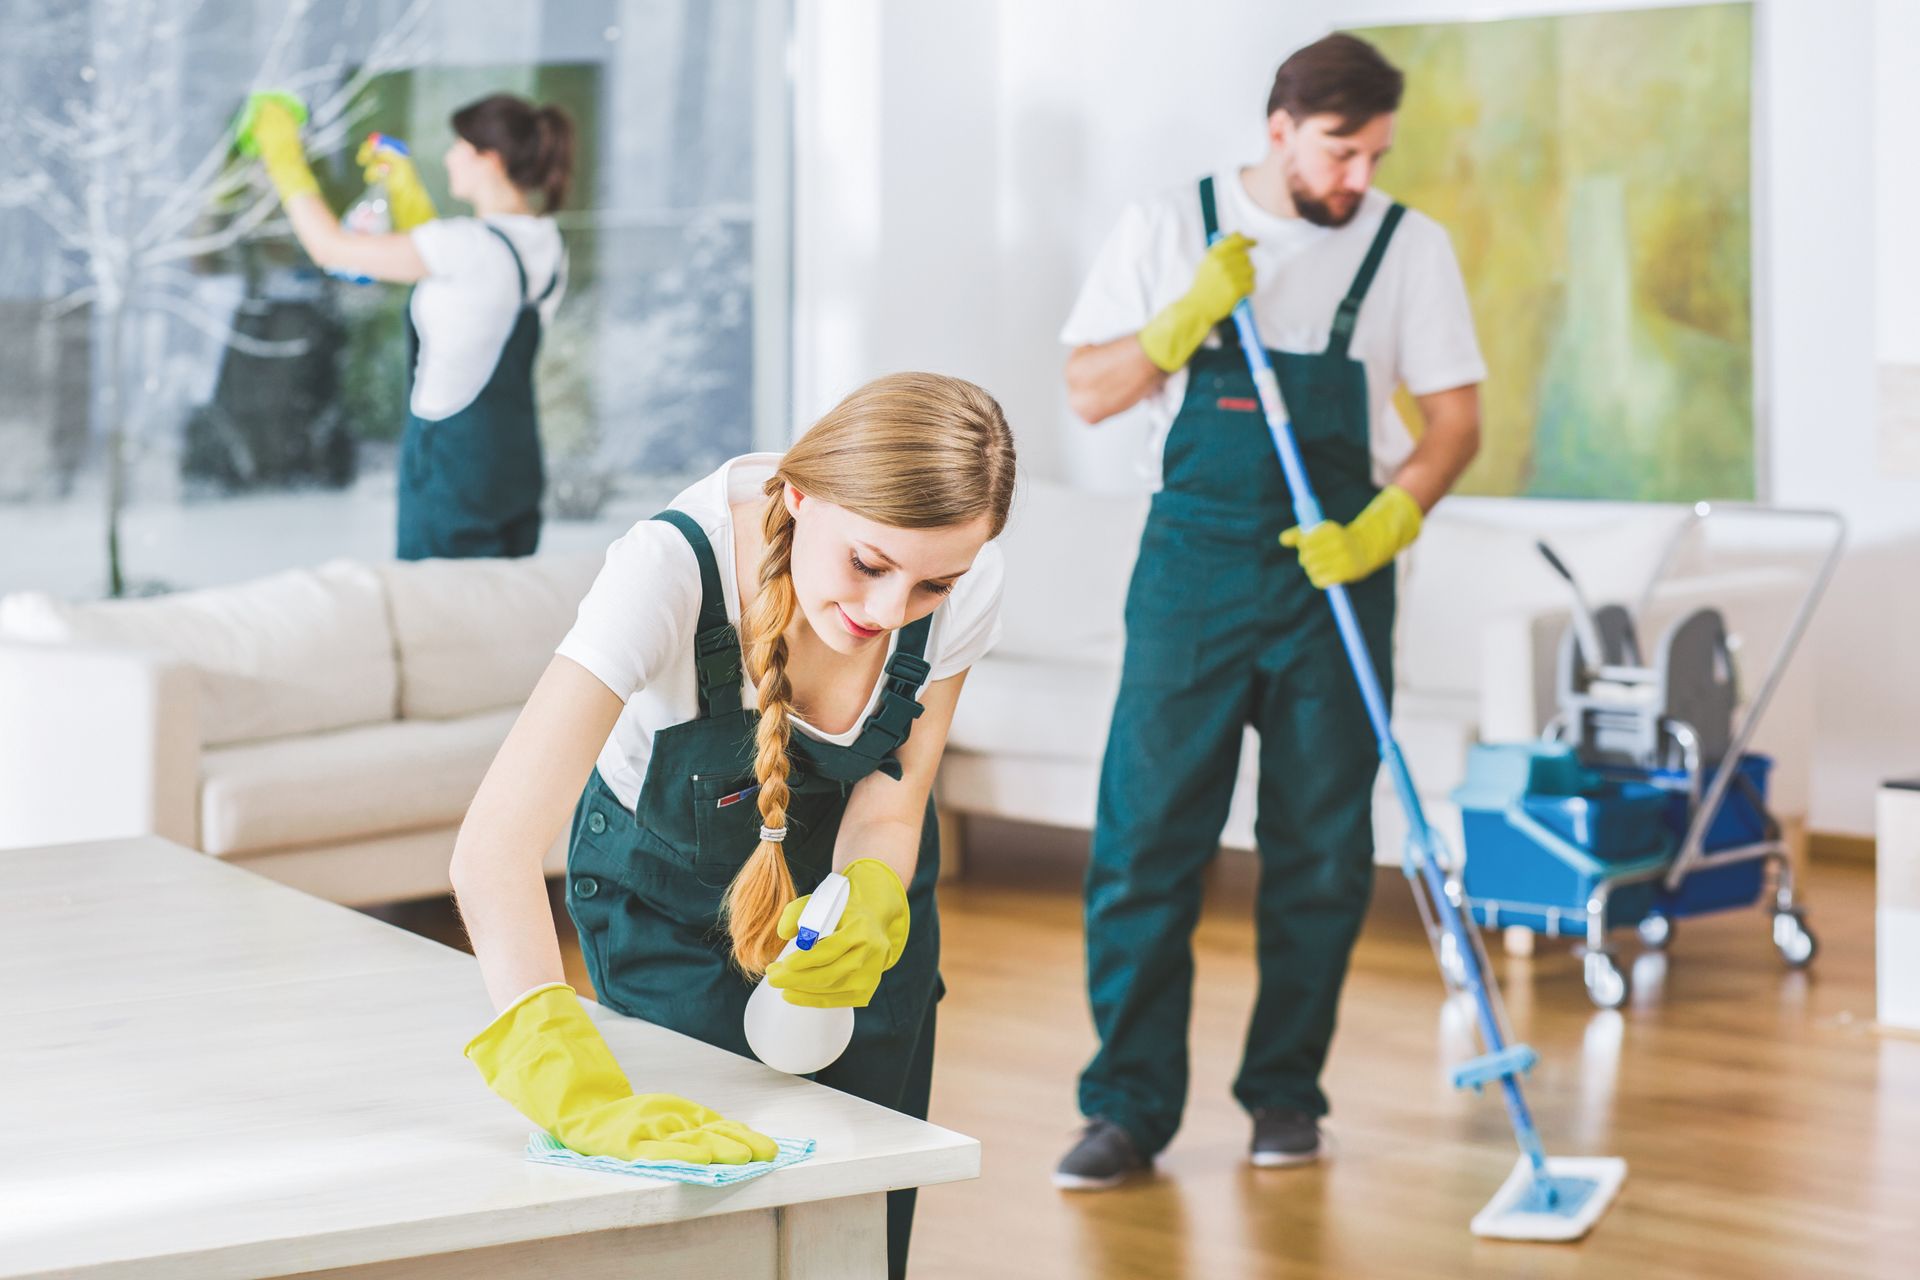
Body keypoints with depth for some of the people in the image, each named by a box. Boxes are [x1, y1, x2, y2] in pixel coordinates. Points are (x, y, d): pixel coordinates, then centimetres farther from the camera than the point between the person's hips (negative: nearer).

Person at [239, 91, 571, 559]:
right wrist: (406, 188, 25)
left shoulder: (469, 246, -20)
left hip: (453, 464, -8)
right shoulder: (543, 241, 5)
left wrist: (284, 159, 0)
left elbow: (329, 246, -13)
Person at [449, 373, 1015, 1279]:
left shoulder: (965, 587, -28)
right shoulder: (671, 567, -40)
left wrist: (867, 908, -43)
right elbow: (492, 850, -49)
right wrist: (580, 1092, -63)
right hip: (666, 891, -3)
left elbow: (888, 810, -18)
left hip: (847, 875, 3)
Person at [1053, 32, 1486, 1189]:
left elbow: (1456, 420, 2)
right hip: (1194, 562, 0)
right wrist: (1191, 313, -14)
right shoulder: (1170, 229, 4)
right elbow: (1092, 392, 3)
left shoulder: (1410, 247, 3)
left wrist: (1380, 530, -15)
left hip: (1335, 572, 1)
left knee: (1322, 852, 4)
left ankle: (1286, 1094, 16)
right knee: (1147, 837, -4)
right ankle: (1130, 1106, 2)